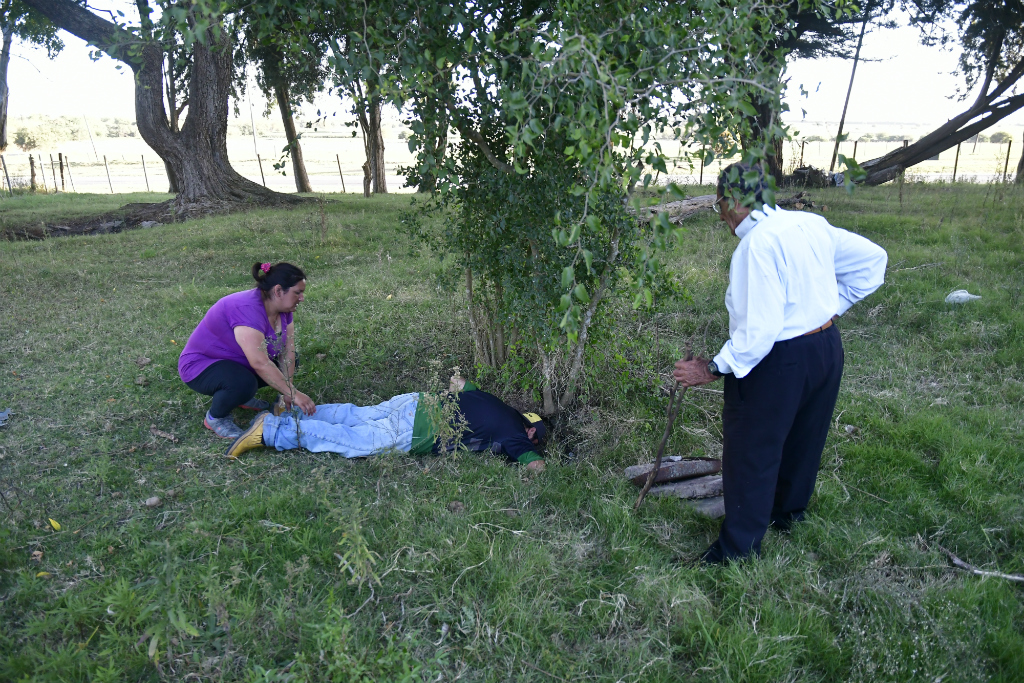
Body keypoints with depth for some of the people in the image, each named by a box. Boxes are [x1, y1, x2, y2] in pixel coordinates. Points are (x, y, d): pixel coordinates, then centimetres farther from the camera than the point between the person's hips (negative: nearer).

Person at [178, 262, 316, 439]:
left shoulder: (281, 307, -8)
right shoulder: (248, 310, -35)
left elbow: (288, 351, -10)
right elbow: (260, 363, -41)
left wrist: (287, 391, -19)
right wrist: (293, 394, -38)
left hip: (237, 360, 9)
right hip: (201, 365, -9)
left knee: (288, 363, 0)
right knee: (244, 383, -36)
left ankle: (242, 395, 13)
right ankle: (215, 417, -7)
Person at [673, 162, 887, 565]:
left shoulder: (758, 244, -23)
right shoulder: (810, 223, 2)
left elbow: (759, 330, -28)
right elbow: (872, 260, 13)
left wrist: (712, 369, -20)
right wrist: (832, 307, 12)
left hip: (778, 361, -8)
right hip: (827, 347, 9)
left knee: (751, 453, 7)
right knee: (804, 439, 25)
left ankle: (738, 547, 20)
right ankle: (789, 512, 47)